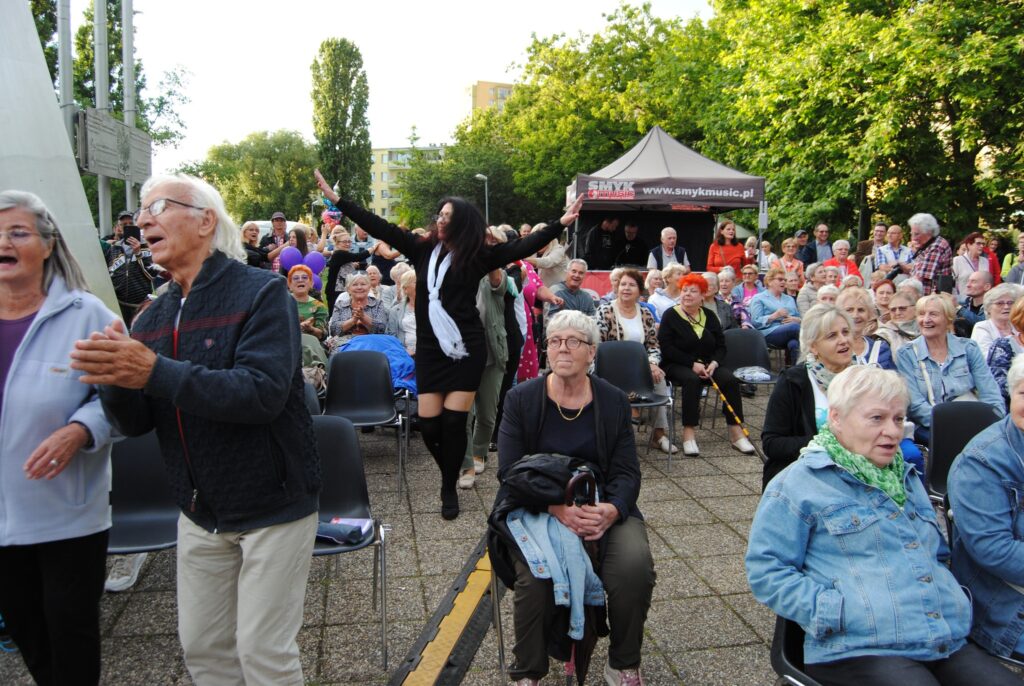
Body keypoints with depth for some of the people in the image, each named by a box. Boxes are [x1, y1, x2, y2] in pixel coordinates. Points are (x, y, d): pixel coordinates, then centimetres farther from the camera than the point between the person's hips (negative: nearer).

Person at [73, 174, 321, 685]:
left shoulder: (261, 292, -14)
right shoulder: (154, 316, 5)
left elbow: (264, 393, -28)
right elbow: (135, 423, 1)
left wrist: (154, 372, -33)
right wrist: (114, 379, -20)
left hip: (272, 505, -6)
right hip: (200, 511, 6)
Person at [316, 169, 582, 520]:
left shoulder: (477, 256, -2)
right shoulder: (423, 249, 6)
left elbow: (521, 247, -7)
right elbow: (381, 228, 9)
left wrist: (561, 223, -16)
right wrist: (336, 199, 9)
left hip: (466, 349, -3)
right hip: (429, 349, 3)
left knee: (454, 421, -4)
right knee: (428, 424, 1)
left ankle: (449, 488, 17)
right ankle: (450, 475, 29)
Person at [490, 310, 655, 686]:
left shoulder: (614, 401, 5)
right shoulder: (521, 399, -1)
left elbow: (626, 472, 2)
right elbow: (511, 472, -7)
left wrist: (611, 510, -21)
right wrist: (556, 508, -25)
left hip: (603, 506, 2)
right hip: (535, 508, -1)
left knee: (635, 566, -25)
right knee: (536, 575, -29)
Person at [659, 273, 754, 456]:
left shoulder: (709, 316, 11)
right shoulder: (671, 315, -2)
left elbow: (721, 345, 10)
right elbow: (666, 348, -11)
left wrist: (714, 363, -12)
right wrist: (692, 364, -19)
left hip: (707, 364, 4)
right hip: (677, 365, -4)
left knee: (730, 379, -23)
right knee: (692, 379, -36)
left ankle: (736, 432, -19)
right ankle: (689, 433, -34)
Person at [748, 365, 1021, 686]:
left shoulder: (907, 478, 23)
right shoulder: (799, 484, -2)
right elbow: (765, 570, -5)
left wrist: (954, 597, 14)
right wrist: (833, 612, -16)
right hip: (857, 650, -7)